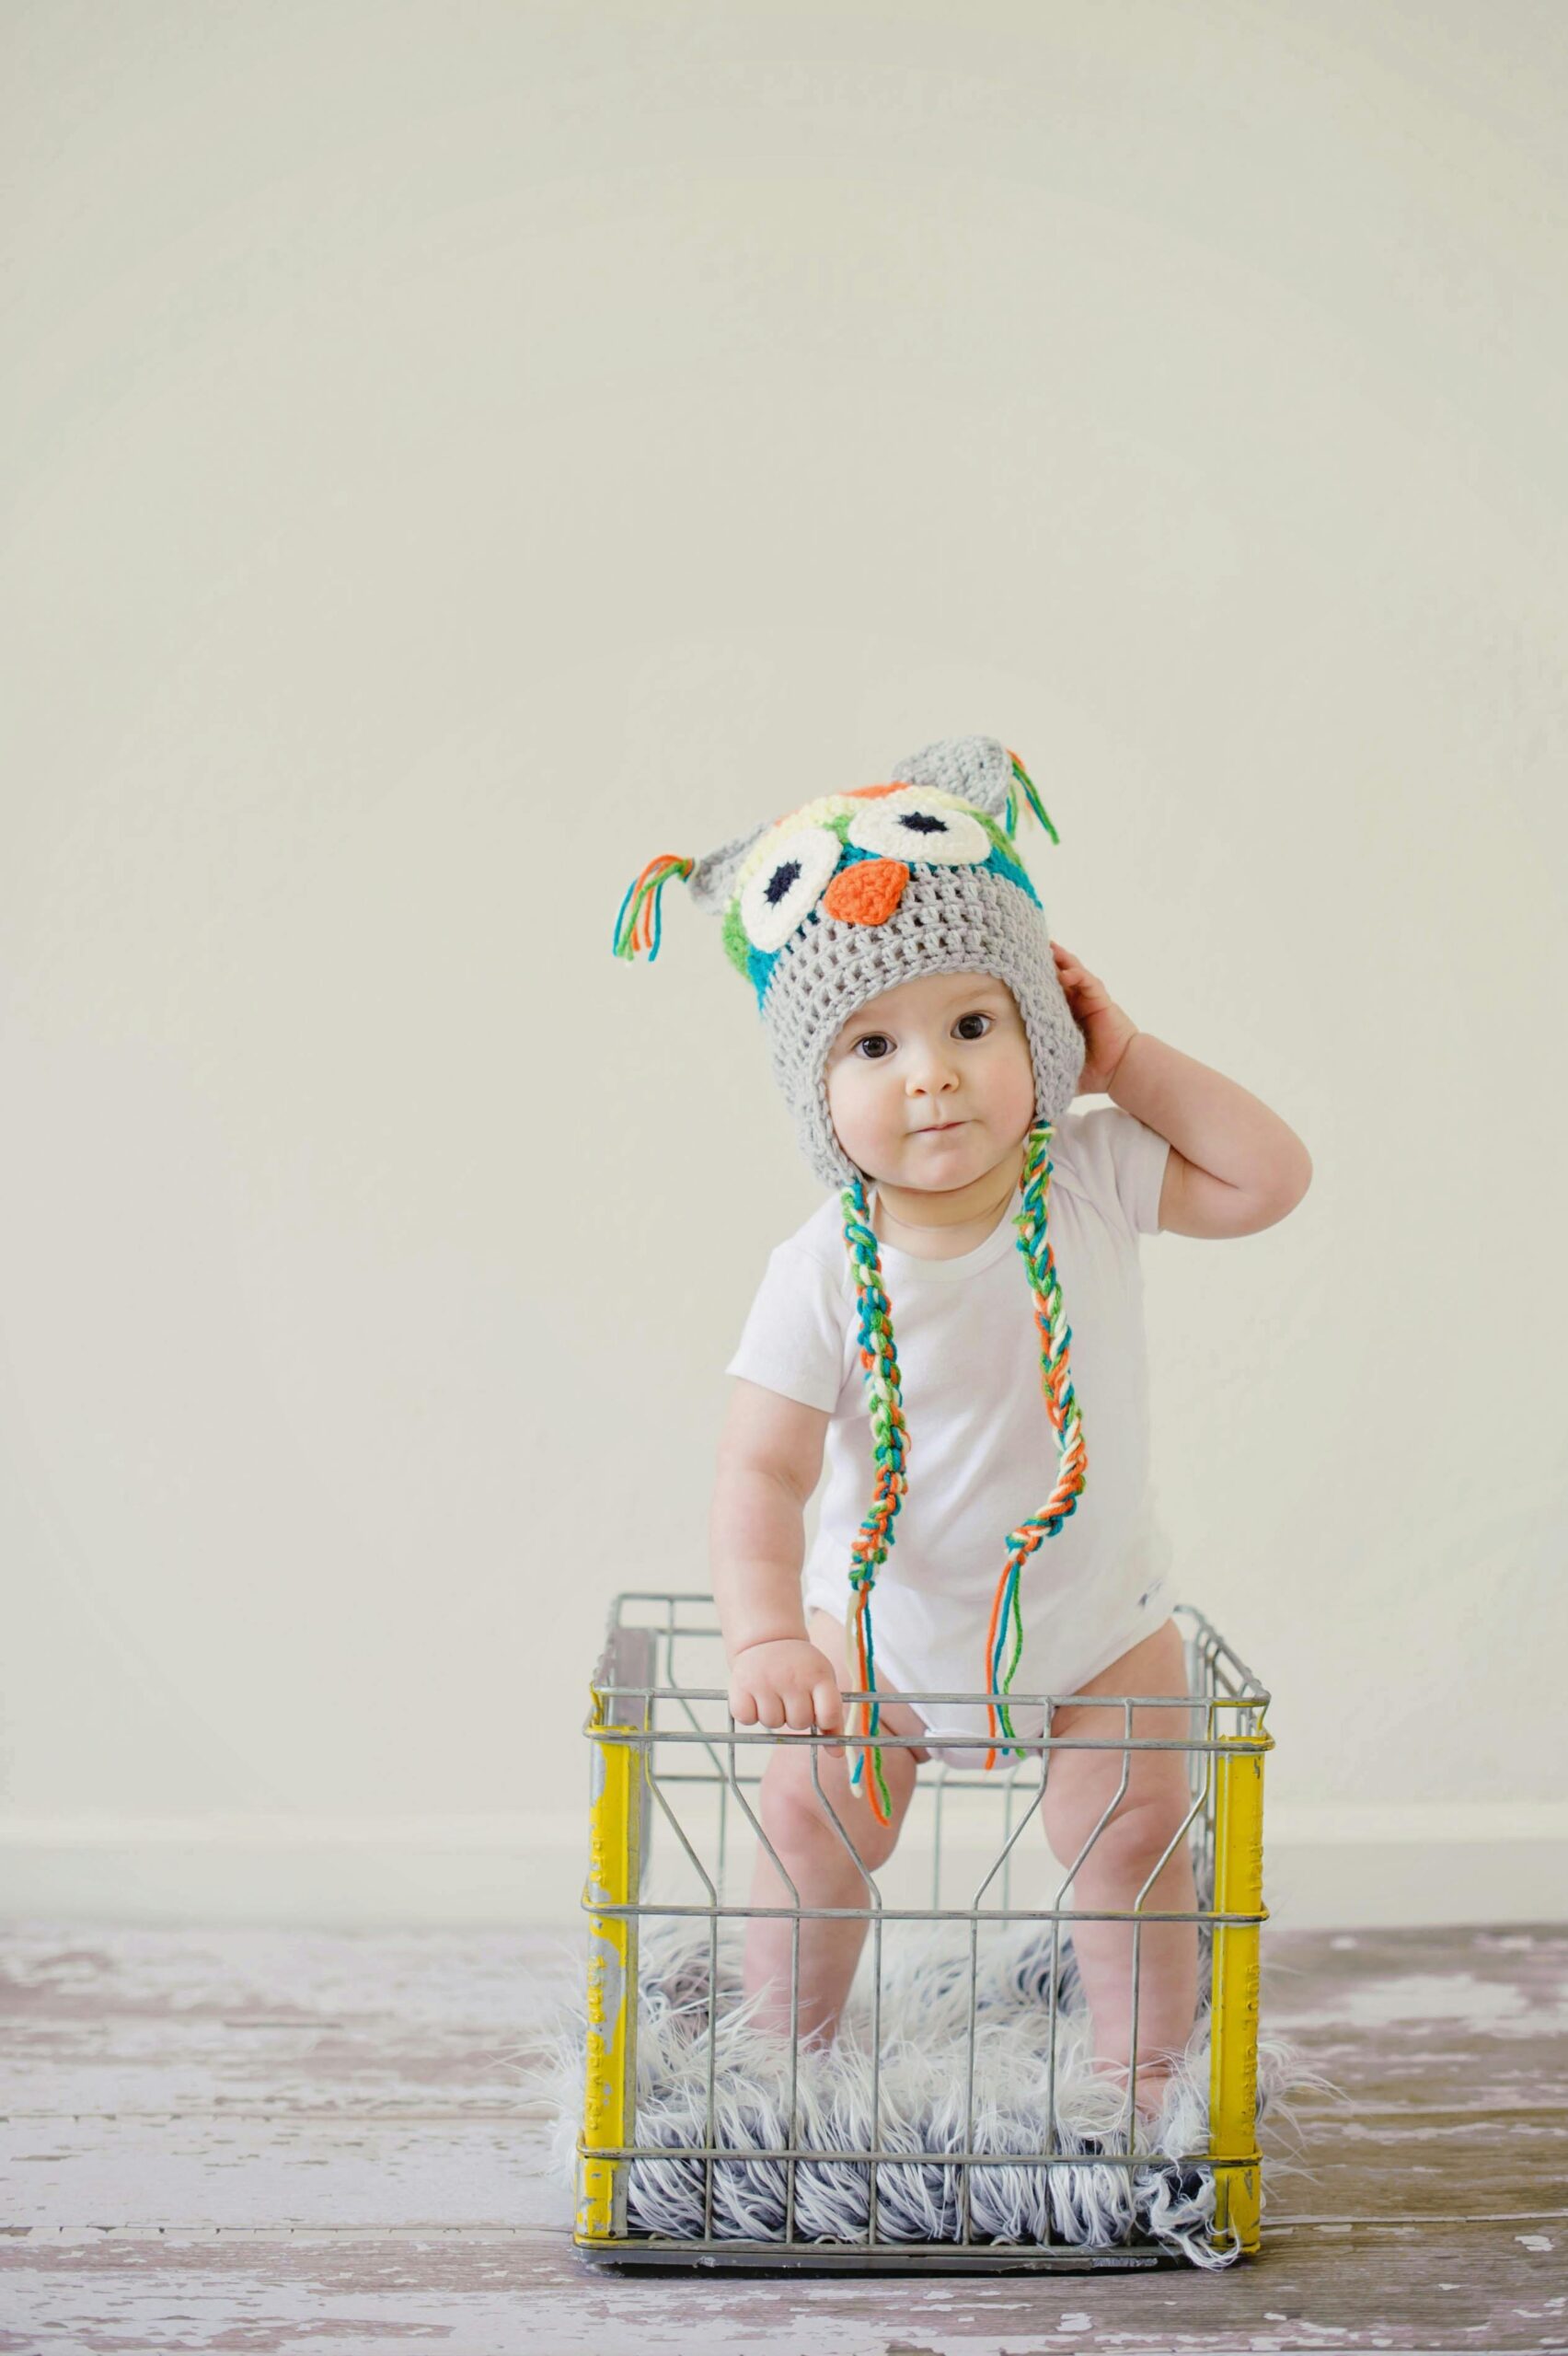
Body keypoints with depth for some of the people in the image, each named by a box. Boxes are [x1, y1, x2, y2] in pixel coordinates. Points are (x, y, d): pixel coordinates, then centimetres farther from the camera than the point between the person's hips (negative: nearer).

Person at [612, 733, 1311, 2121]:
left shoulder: (1094, 1182, -16)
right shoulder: (825, 1278, -25)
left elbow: (1269, 1178, -15)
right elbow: (762, 1473, -26)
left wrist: (1127, 1061, -20)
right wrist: (765, 1634, -41)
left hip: (1100, 1628, 1)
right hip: (887, 1635, -1)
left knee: (1133, 1841, -1)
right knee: (811, 1825, 3)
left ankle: (1141, 2078, 20)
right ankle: (787, 2051, 26)